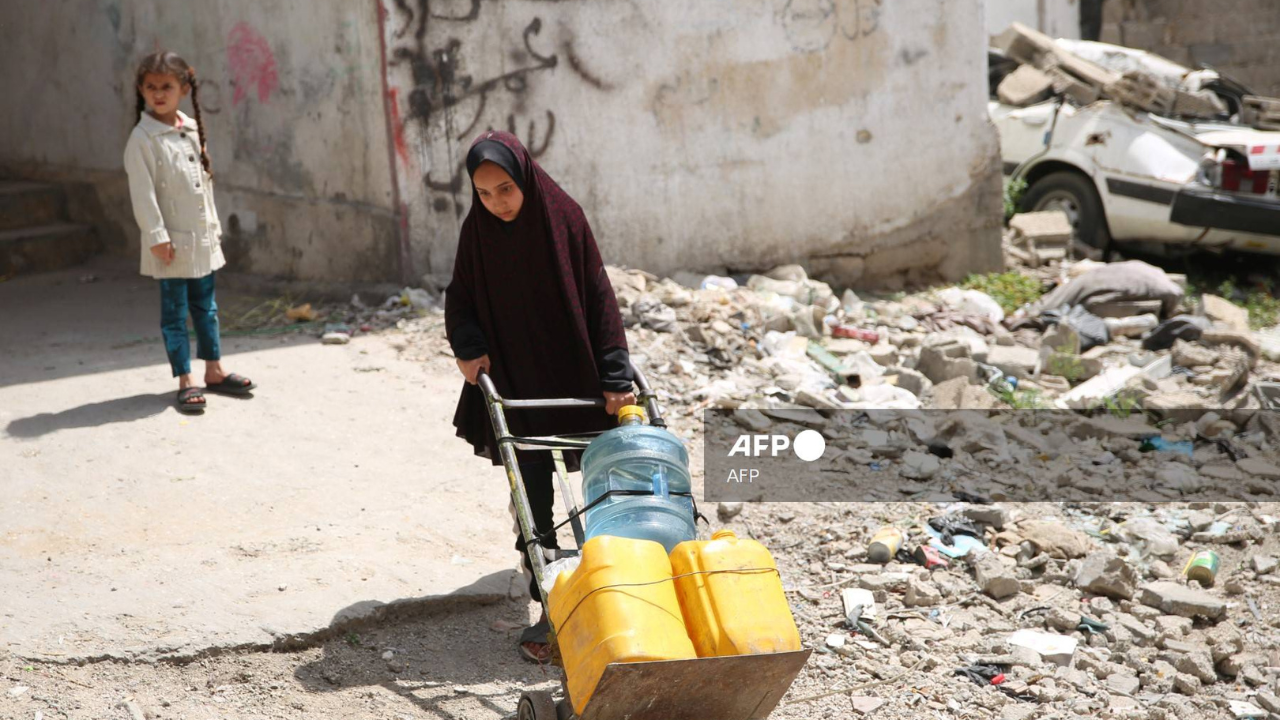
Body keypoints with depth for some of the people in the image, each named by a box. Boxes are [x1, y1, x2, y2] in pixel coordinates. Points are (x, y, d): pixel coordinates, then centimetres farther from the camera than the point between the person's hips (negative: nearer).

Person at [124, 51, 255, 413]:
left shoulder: (193, 129, 8)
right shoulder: (143, 139, -11)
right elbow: (142, 193, -14)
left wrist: (214, 226, 16)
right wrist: (157, 237, -18)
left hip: (202, 237, 6)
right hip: (172, 241, -6)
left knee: (205, 305, 15)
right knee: (175, 311, 1)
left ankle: (213, 370, 25)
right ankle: (185, 380, 7)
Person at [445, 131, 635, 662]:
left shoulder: (563, 217, -11)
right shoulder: (478, 230, -5)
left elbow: (598, 297, -9)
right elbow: (460, 298, 6)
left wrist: (615, 378, -12)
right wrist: (468, 347, -13)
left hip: (573, 377, -1)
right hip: (512, 384, 1)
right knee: (532, 501, -1)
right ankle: (547, 608, 4)